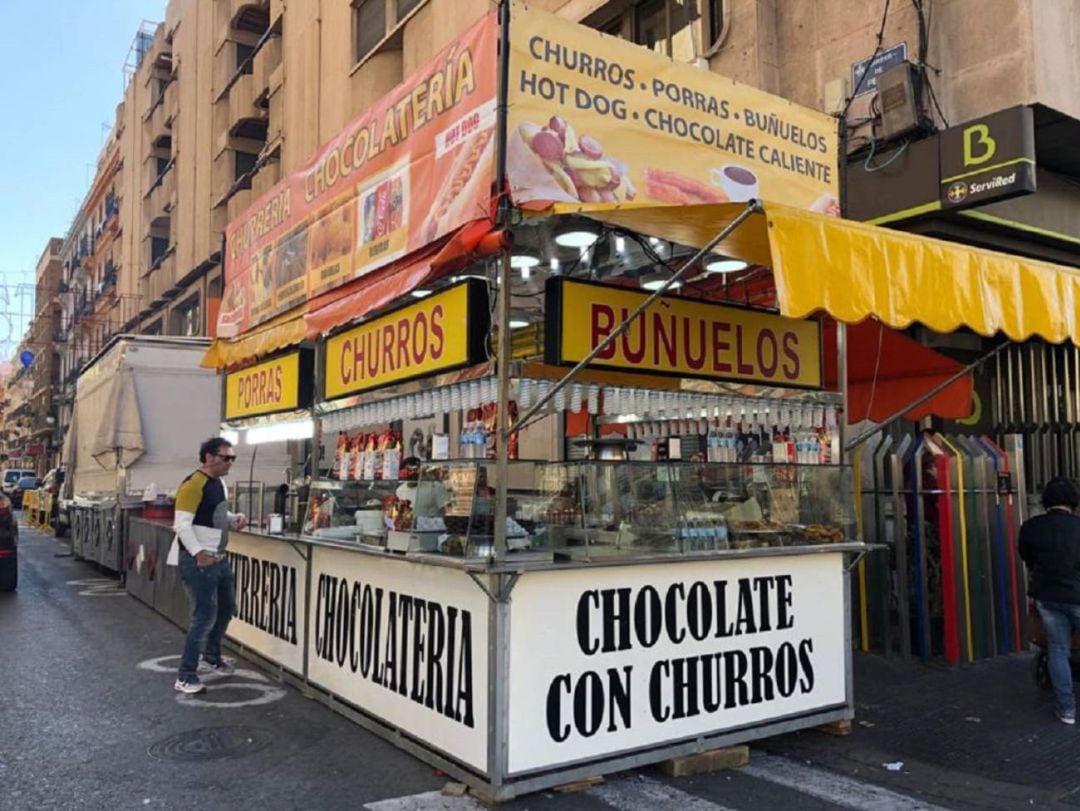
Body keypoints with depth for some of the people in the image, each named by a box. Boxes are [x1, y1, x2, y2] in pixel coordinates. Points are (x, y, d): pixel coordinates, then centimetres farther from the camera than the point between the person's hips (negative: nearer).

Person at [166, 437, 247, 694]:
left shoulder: (219, 483, 10)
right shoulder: (193, 485, -19)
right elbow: (181, 524, -24)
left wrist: (235, 518, 4)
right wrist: (199, 553, -31)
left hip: (219, 559, 10)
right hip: (197, 562, -9)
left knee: (226, 608, 20)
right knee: (205, 616, -7)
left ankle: (212, 656, 42)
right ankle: (185, 677, 4)